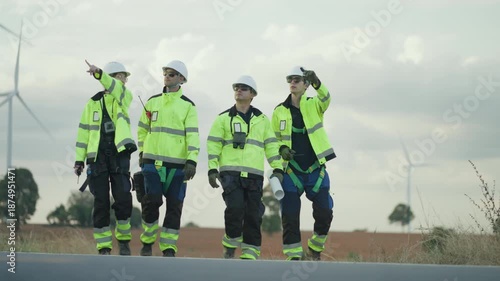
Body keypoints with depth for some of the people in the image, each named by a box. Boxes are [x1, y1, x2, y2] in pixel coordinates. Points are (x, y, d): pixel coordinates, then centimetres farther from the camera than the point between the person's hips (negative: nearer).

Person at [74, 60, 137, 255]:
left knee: (123, 199, -10)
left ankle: (123, 240, 11)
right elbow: (84, 131, 9)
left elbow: (117, 89, -19)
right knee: (101, 203, -2)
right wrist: (79, 160, 4)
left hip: (119, 154, 0)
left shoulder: (125, 97, 6)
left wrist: (99, 74, -38)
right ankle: (104, 248, 4)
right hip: (98, 156, 1)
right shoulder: (93, 103, 9)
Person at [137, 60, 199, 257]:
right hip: (153, 161, 1)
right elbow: (143, 129, 20)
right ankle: (147, 241, 10)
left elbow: (193, 135, -6)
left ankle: (168, 248, 6)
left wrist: (192, 161, -15)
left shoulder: (187, 106, 2)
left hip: (177, 164, -1)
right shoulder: (152, 102, 11)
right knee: (152, 201, -7)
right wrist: (142, 152, 16)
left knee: (174, 205, 0)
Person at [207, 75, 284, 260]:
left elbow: (271, 145, 13)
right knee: (235, 208, -19)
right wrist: (212, 170, -4)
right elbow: (213, 145, 6)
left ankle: (249, 254, 5)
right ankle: (230, 246, 0)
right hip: (230, 171, -2)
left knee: (253, 214, -1)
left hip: (254, 174, 2)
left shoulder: (262, 120, 16)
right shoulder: (223, 118, 10)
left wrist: (277, 169, 3)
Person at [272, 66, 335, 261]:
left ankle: (315, 249, 17)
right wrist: (281, 149, -11)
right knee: (290, 216, -2)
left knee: (324, 213, -5)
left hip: (315, 169, -1)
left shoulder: (314, 105, 3)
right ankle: (293, 256, 6)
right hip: (291, 170, 1)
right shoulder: (280, 111, 6)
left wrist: (317, 83, -41)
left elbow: (325, 98, -20)